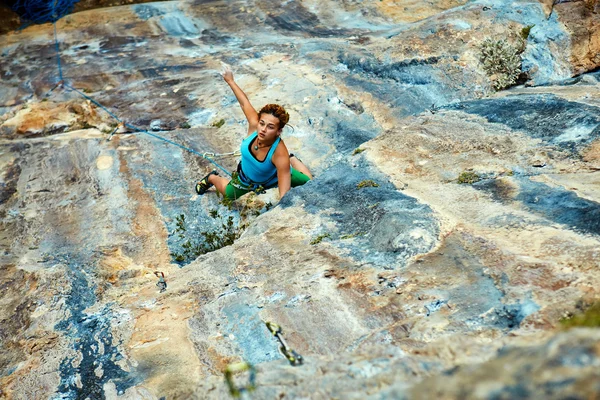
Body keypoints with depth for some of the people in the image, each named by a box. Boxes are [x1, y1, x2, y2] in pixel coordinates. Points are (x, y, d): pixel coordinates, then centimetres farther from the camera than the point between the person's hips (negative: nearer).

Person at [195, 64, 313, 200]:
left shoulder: (280, 154, -47)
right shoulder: (254, 124, -38)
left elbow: (285, 194, -48)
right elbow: (244, 102, -19)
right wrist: (230, 81, -6)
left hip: (272, 179, -3)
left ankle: (292, 160, 26)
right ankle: (212, 177, 61)